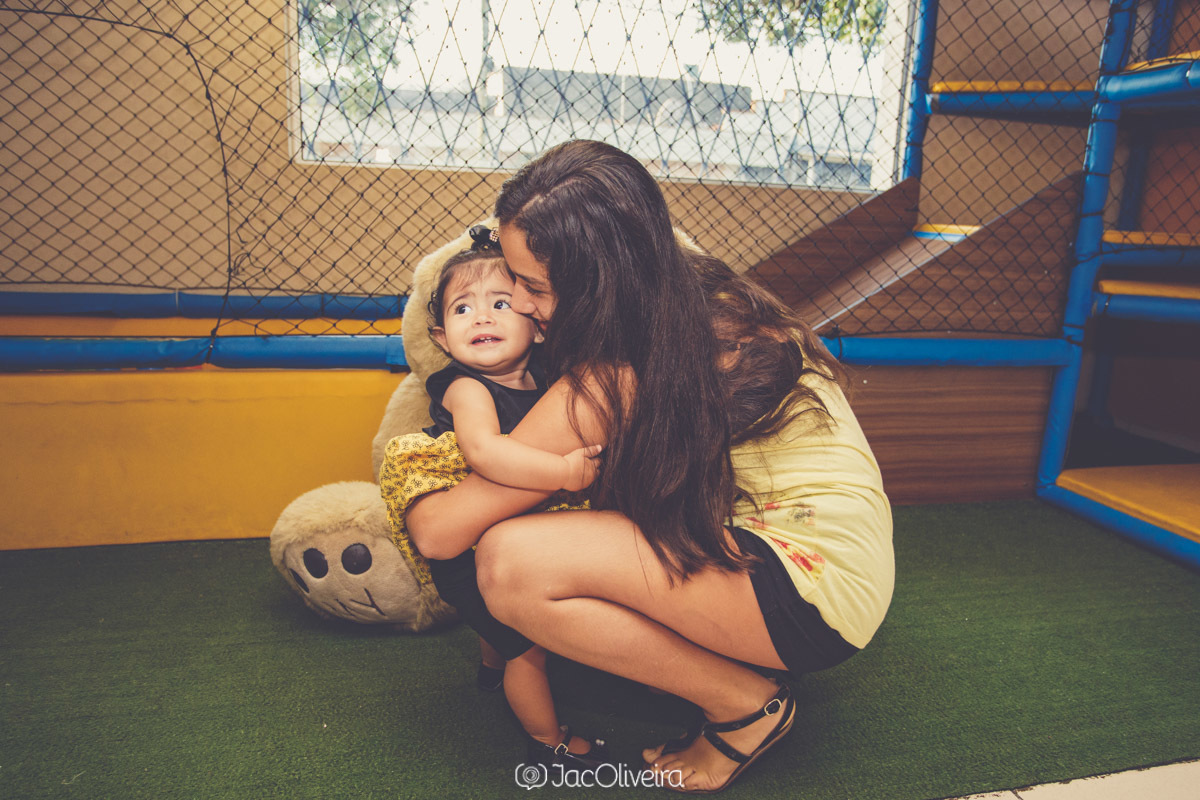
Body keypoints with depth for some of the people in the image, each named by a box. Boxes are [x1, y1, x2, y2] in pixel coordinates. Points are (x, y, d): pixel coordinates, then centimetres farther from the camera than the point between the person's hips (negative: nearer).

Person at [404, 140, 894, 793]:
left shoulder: (616, 376, -22)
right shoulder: (691, 290, 3)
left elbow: (442, 533, -15)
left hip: (819, 584, -9)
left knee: (510, 562, -22)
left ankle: (746, 707, -2)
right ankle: (736, 660, 11)